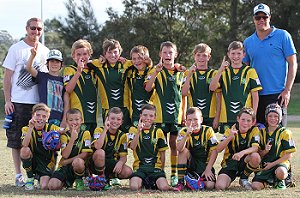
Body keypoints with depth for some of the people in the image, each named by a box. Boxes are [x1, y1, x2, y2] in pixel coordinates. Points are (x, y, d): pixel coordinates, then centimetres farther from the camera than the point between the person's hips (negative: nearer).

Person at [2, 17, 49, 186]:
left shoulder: (45, 51, 12)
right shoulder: (16, 49, -1)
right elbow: (7, 77, -1)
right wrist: (7, 100, -8)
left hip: (39, 102, 3)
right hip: (17, 102, -3)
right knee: (17, 140, 0)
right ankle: (19, 175, 7)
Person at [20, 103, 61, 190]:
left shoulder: (52, 128, -5)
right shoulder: (26, 129, -5)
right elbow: (24, 145, -25)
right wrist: (31, 127, -32)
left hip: (47, 162, 0)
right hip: (33, 161, 0)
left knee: (44, 187, -23)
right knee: (25, 150, -31)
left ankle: (39, 177, 17)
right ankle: (30, 179, -9)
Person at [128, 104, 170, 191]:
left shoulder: (158, 132, 9)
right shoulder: (134, 130, 5)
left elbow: (162, 153, 14)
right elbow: (132, 147, -14)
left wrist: (161, 170, 12)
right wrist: (138, 131, -24)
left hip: (155, 166, 1)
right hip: (140, 166, -1)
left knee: (164, 188, -24)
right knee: (134, 187, -29)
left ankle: (152, 183, 10)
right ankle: (142, 182, 7)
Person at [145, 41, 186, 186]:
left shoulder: (180, 72, 10)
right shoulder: (156, 71, 2)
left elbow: (183, 94, 15)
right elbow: (148, 88, -12)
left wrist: (184, 112, 8)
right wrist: (156, 71, -20)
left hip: (176, 115, 2)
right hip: (160, 115, -2)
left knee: (175, 145, 6)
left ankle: (174, 174, 13)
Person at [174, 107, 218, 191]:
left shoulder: (208, 131, -8)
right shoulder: (183, 132, -7)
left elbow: (214, 151, -9)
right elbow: (179, 149, -26)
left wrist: (208, 169, -14)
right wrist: (187, 134, -38)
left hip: (205, 164, -1)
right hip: (190, 164, 1)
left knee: (210, 185, -24)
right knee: (184, 151, -29)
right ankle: (181, 182, -23)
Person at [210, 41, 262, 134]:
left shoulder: (250, 72, 4)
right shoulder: (223, 72, 10)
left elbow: (255, 96, 4)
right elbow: (212, 88, -5)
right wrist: (220, 70, -14)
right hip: (226, 118, 2)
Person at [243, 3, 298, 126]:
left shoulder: (282, 36, 1)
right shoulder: (248, 42, 12)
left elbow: (292, 64, -1)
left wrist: (287, 90, -9)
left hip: (277, 94, -4)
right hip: (255, 96, 4)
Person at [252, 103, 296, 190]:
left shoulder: (285, 133, -2)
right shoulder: (262, 132, 10)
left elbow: (289, 154, -6)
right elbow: (259, 154, 13)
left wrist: (273, 164, -12)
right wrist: (265, 151, -11)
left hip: (280, 162, -3)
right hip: (265, 164, 3)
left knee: (280, 172, -40)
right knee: (255, 186, -19)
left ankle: (280, 181, -2)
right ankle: (270, 180, 14)